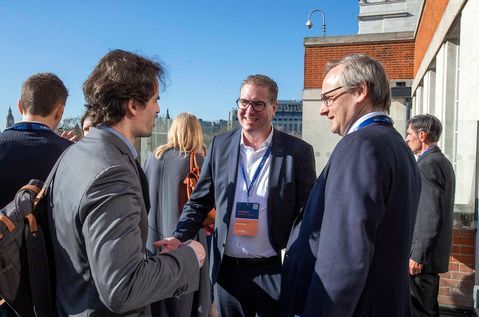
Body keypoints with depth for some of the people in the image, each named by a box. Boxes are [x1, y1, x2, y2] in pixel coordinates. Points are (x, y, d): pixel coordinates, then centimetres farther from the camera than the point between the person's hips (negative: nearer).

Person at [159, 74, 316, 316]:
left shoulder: (298, 151, -7)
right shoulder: (220, 145, 1)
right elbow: (200, 201, 6)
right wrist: (179, 237, -7)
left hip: (275, 272, -2)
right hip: (228, 271, 3)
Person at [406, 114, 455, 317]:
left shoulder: (427, 165, -19)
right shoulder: (443, 162, 12)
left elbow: (431, 216, -23)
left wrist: (417, 256, -20)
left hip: (422, 256, -10)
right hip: (435, 252, 10)